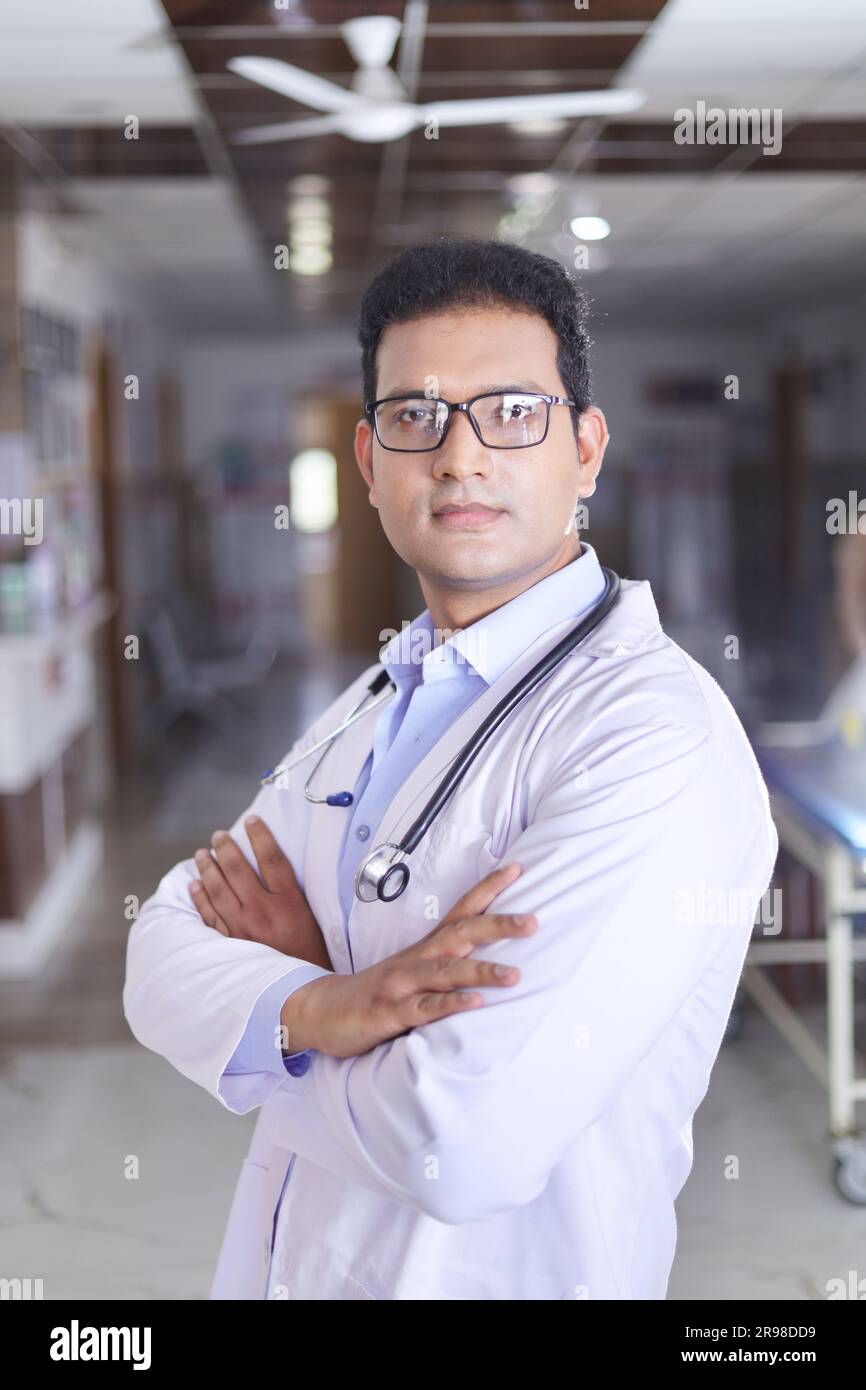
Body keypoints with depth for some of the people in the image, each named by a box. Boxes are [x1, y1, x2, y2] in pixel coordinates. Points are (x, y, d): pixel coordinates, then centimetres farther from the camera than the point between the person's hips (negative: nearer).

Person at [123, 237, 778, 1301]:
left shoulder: (659, 740, -23)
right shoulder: (373, 704, 4)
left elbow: (464, 1142, -30)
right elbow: (163, 950, -3)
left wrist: (285, 968, -12)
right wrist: (322, 1009, -23)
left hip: (507, 1273, -6)